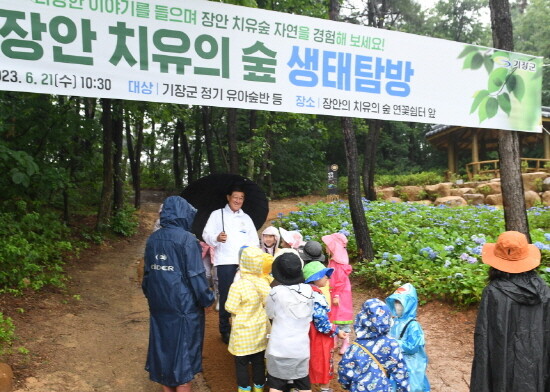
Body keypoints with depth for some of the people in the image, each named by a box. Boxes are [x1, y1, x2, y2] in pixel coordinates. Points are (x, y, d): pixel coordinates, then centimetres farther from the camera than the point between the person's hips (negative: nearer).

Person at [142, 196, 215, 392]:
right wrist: (207, 299, -5)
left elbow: (147, 272, 10)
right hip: (183, 305, -6)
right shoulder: (186, 239, -17)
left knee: (163, 345, 18)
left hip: (159, 305, 6)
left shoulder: (153, 238, 3)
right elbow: (196, 275, -17)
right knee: (183, 350, 7)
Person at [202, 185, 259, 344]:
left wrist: (251, 248, -7)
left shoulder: (246, 218, 19)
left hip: (244, 262, 4)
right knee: (225, 295, 0)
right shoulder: (217, 214, 6)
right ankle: (225, 329, 13)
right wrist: (217, 238, -25)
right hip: (225, 261, -3)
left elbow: (254, 239, 14)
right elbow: (206, 234, -5)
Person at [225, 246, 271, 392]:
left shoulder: (237, 286, -23)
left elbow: (231, 308, -17)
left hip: (243, 332, -5)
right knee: (259, 361, 18)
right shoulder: (264, 283, -8)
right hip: (259, 331, 5)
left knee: (242, 363, 12)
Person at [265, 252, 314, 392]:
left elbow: (270, 314, 0)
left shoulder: (276, 292, -18)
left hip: (280, 347, -3)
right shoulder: (308, 290, -8)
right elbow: (310, 315, 6)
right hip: (301, 346, 3)